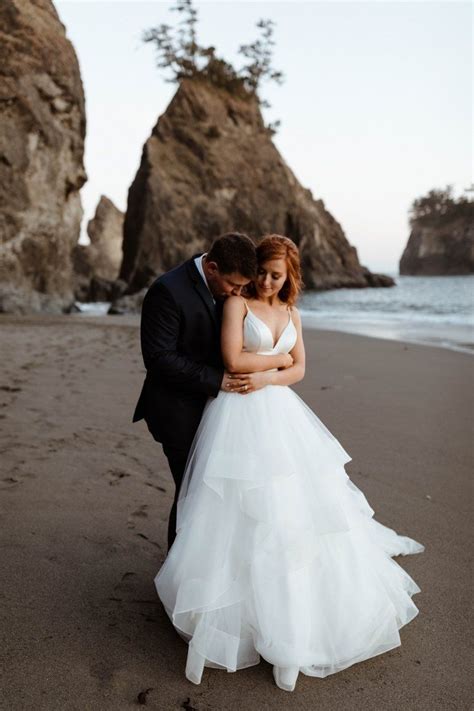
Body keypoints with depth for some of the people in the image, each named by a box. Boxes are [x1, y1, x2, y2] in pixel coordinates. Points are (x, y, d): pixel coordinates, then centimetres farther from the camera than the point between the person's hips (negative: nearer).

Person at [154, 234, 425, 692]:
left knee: (299, 502, 7)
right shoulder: (237, 303, -3)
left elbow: (299, 369, 8)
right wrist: (280, 357, -3)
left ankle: (298, 599, 24)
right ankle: (243, 606, 14)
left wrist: (266, 377, -11)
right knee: (243, 512, -2)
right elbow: (233, 361, -14)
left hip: (281, 414, 6)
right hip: (241, 417, -5)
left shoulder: (291, 314, 13)